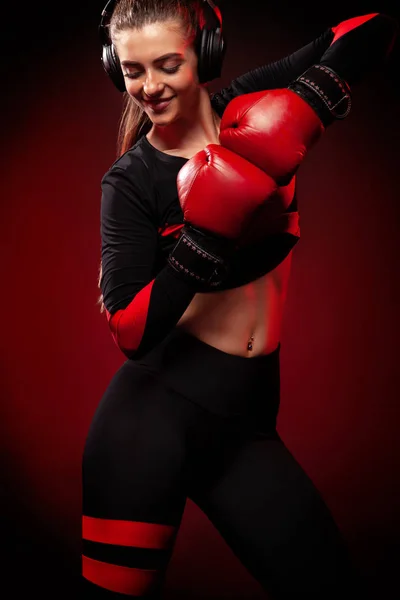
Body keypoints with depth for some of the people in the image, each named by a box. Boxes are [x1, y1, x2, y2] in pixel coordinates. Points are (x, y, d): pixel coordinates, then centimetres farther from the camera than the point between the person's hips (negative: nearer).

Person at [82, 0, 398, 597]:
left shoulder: (251, 111, 3)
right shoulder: (130, 181, -4)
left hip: (245, 427, 4)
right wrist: (207, 235, -24)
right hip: (154, 418, -3)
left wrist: (306, 106, -18)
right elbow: (131, 333, -14)